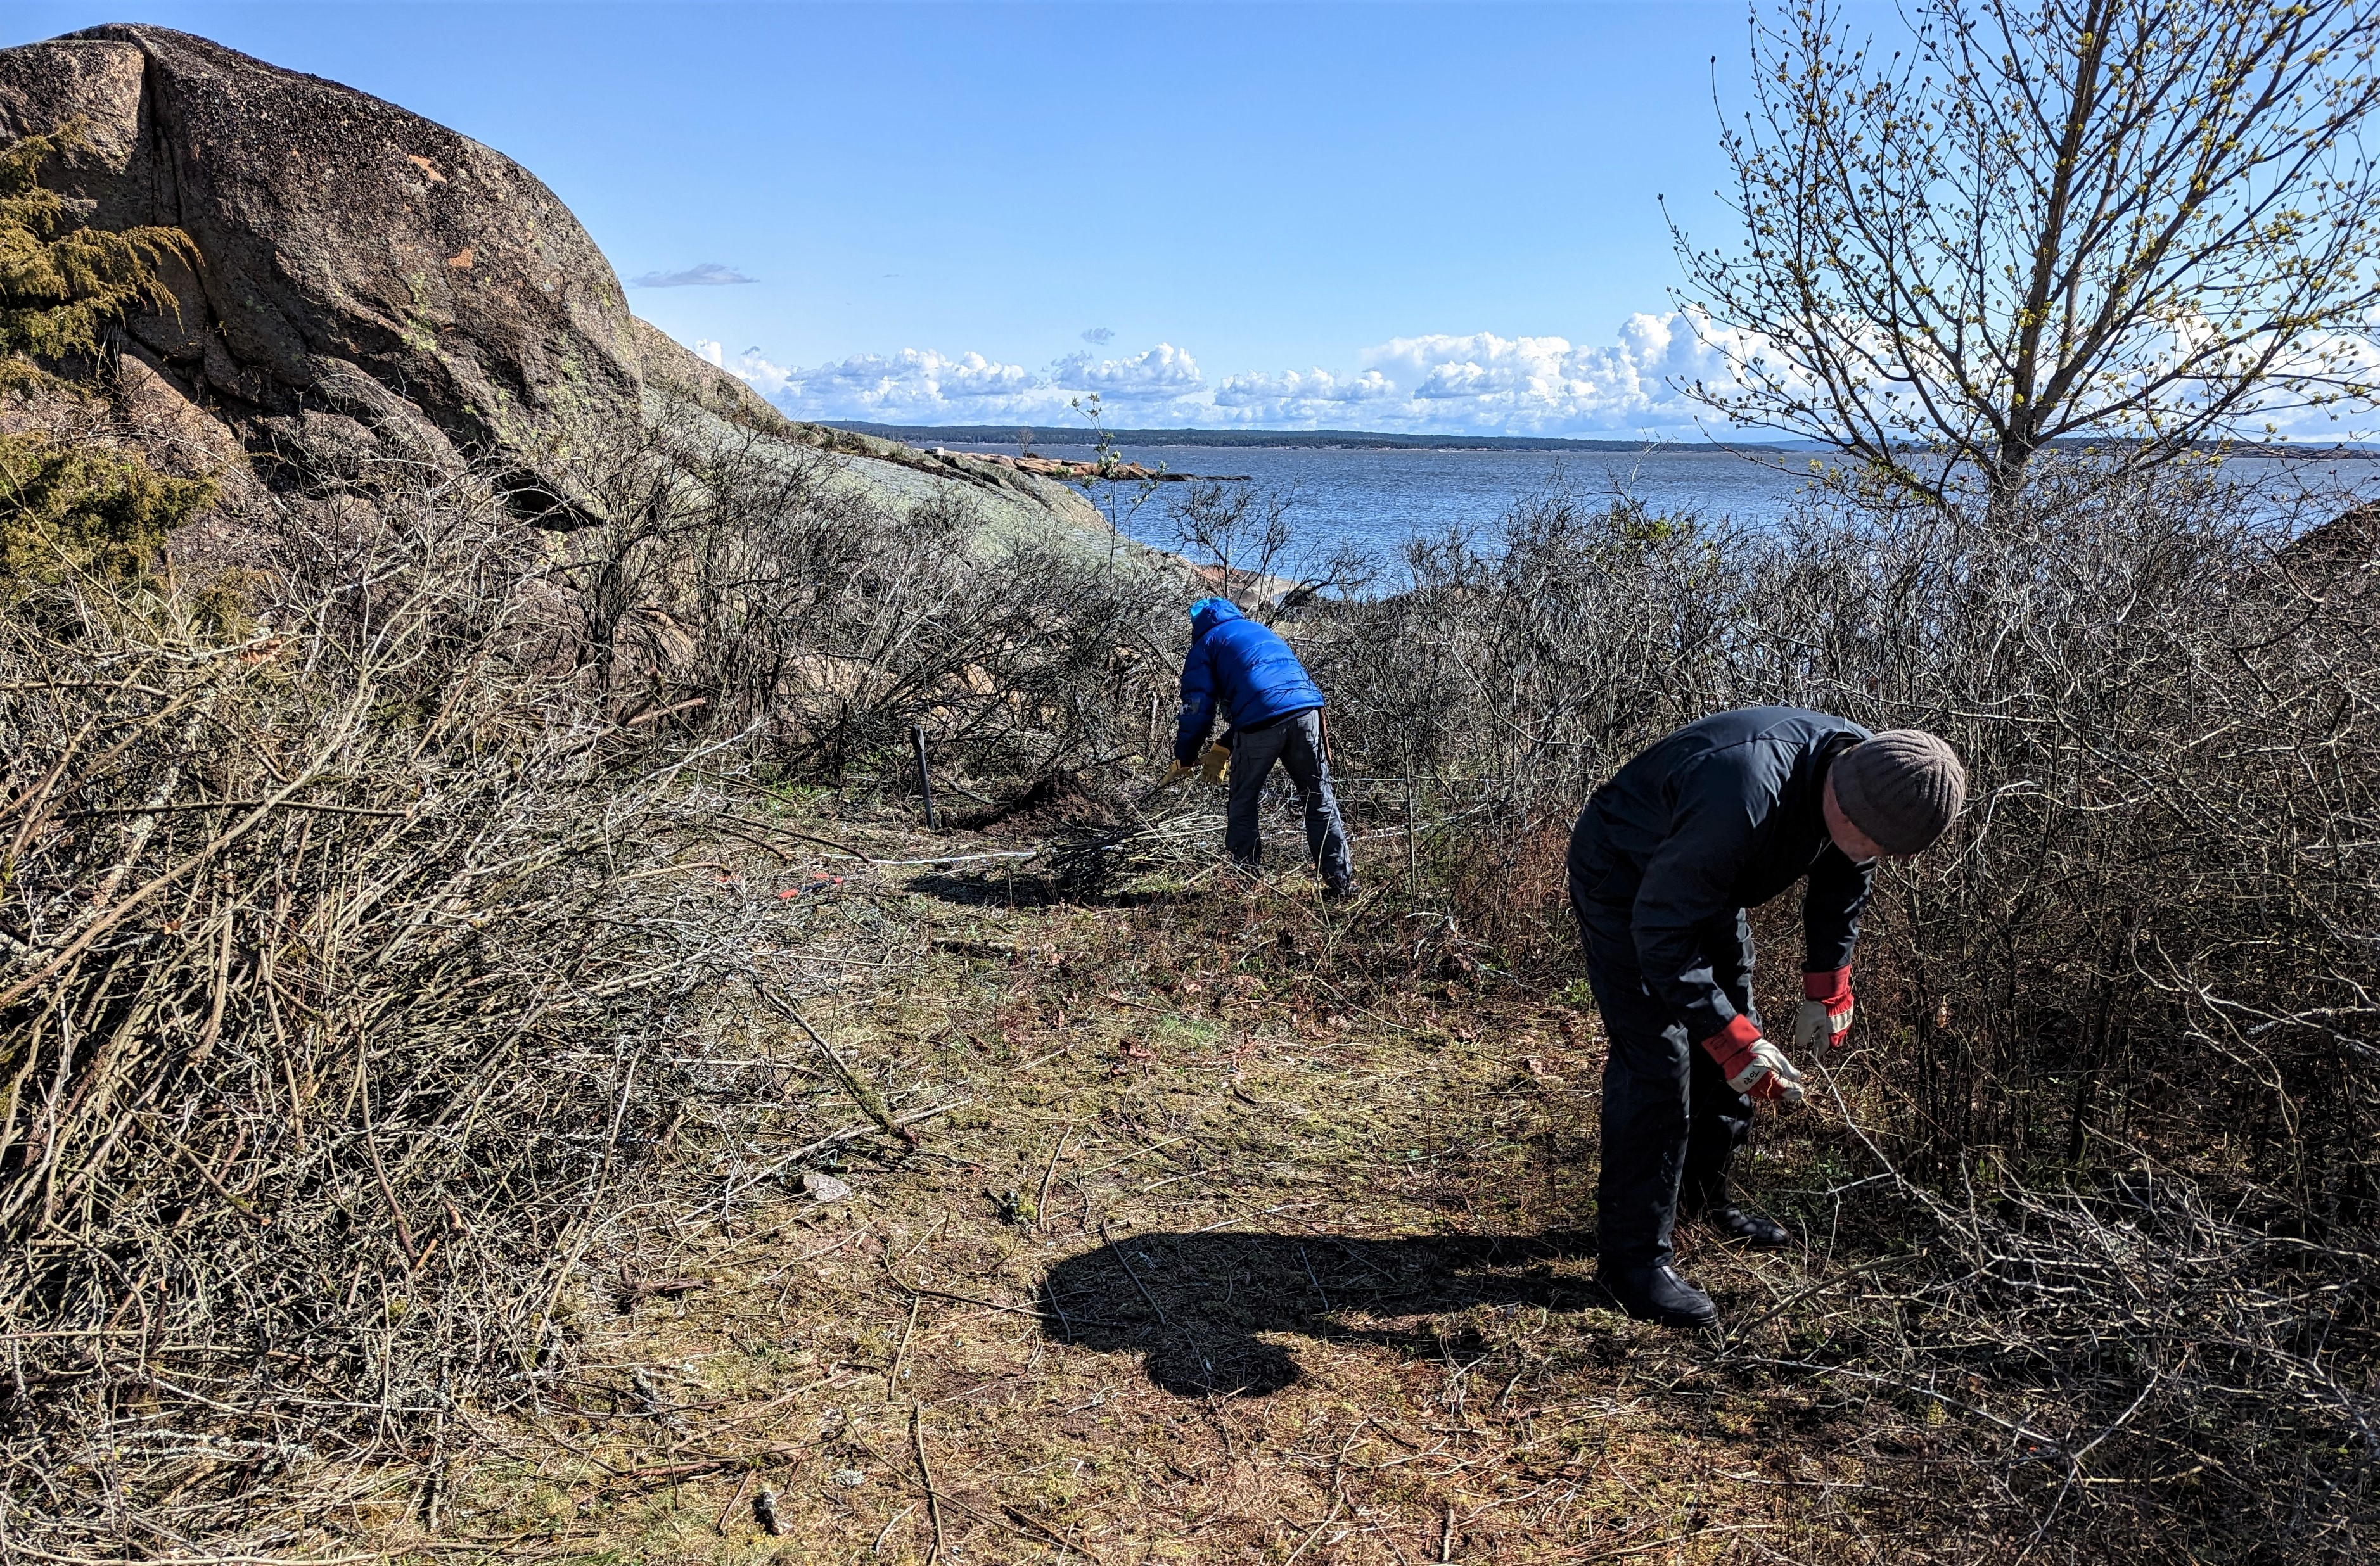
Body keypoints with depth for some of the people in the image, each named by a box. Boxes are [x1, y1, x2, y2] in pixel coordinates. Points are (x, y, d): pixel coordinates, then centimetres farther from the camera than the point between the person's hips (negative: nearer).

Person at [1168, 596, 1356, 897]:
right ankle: (1340, 881, 9)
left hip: (1260, 724, -4)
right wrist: (1225, 747, 42)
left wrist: (1184, 759, 19)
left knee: (1243, 805, 13)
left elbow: (1198, 707, 9)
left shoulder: (1206, 645, 18)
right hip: (1306, 711, 4)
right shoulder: (1260, 631, 35)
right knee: (1320, 802, 11)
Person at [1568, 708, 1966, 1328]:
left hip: (1708, 882, 8)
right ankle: (1632, 1254, -5)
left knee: (1734, 1043, 14)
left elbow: (1841, 886, 5)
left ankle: (1704, 1195, 34)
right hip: (1626, 885, -8)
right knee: (1657, 1058, -15)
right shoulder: (1742, 797, -43)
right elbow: (1662, 931, -35)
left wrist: (1827, 986, -2)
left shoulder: (1871, 773, -16)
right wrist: (1732, 1038, -34)